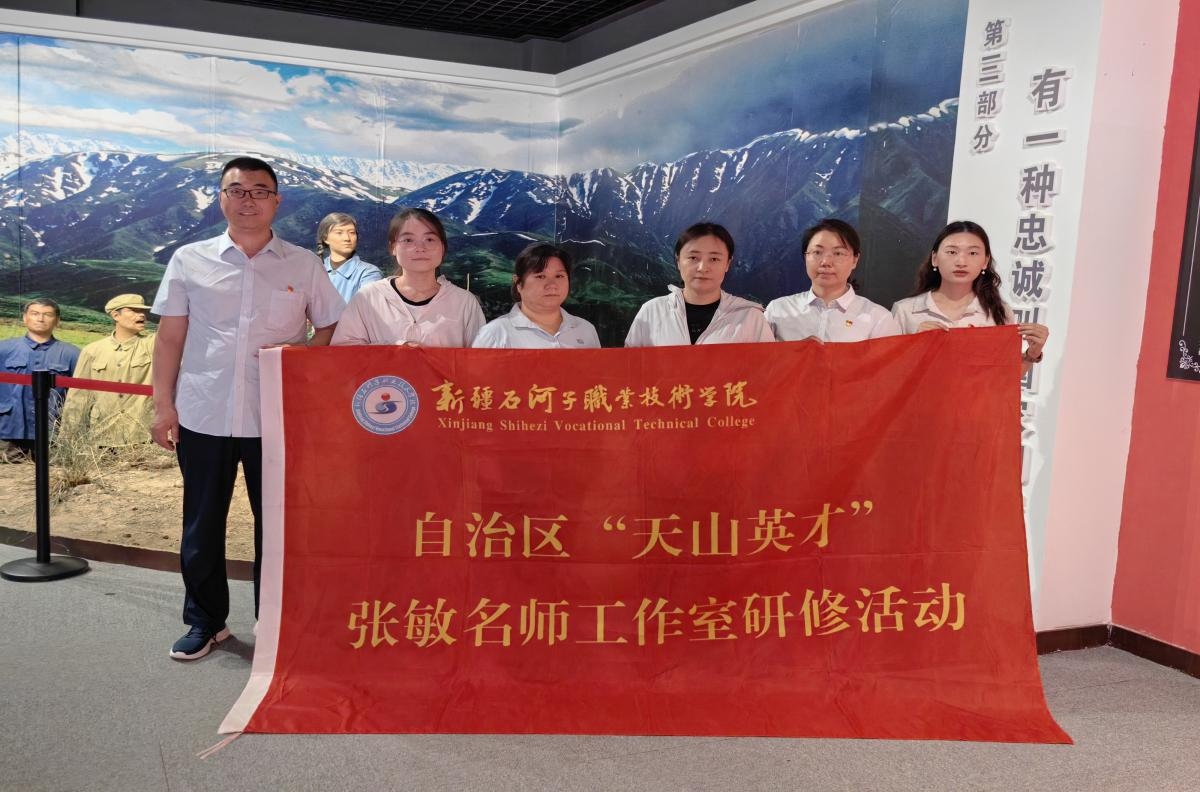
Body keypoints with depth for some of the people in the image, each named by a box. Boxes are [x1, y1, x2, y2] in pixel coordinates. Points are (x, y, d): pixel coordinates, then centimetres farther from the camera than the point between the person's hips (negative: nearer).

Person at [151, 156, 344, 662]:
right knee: (202, 524, 10)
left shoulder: (304, 266, 5)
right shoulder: (189, 260, 6)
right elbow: (170, 338, 7)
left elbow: (331, 330, 9)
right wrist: (163, 405, 2)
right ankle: (205, 620, 27)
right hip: (203, 416, 1)